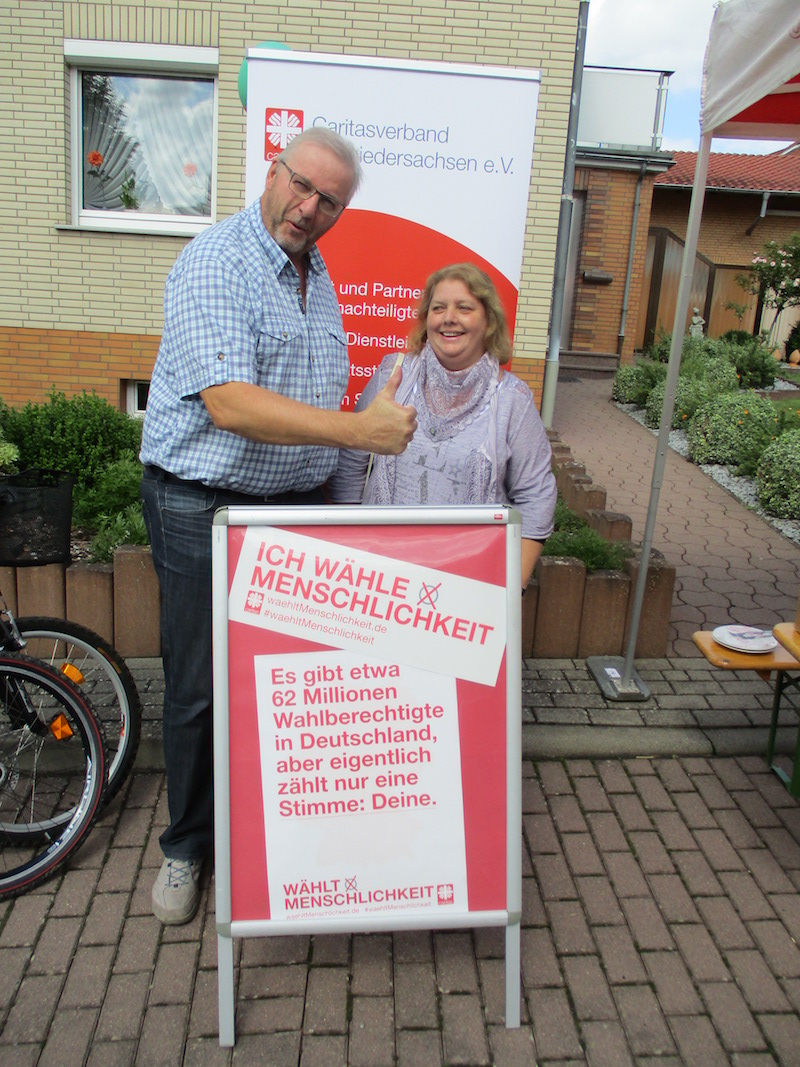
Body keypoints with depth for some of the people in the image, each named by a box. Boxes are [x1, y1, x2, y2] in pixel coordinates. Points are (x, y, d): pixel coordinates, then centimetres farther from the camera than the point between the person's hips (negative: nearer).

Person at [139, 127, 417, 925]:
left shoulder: (316, 273, 13)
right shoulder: (216, 263, -14)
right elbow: (231, 405, -27)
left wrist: (336, 481, 15)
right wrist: (357, 430, -32)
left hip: (297, 505, 7)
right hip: (203, 508, -7)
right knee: (199, 690, 4)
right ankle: (187, 844, 26)